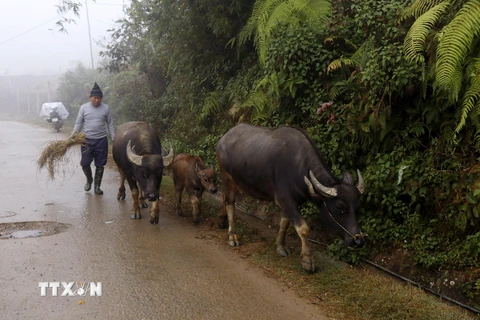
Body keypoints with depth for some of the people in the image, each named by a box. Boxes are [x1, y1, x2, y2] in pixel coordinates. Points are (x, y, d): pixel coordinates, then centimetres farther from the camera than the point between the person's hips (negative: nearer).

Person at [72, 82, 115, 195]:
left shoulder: (106, 108, 1)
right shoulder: (84, 107, 0)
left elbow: (110, 125, 6)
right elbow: (78, 124, 5)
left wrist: (114, 139, 2)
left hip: (101, 141, 0)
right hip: (87, 140, 0)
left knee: (100, 165, 5)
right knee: (85, 163, 1)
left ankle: (97, 186, 19)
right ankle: (89, 180, 31)